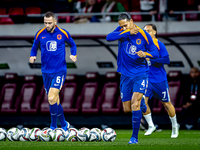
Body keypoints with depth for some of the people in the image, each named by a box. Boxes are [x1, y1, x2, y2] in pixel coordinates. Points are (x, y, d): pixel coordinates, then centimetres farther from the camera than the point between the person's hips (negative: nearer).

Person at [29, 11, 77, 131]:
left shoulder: (63, 33, -4)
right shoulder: (40, 34, 1)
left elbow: (72, 44, 14)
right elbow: (35, 47, 16)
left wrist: (73, 55, -4)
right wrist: (32, 56, -4)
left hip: (60, 71, -3)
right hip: (46, 71, 3)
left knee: (52, 98, -17)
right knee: (55, 100, 8)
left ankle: (53, 126, -5)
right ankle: (64, 124, 21)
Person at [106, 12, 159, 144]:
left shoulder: (144, 35, -6)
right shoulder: (121, 32, -1)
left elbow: (155, 53, -2)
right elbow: (109, 38, -20)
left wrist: (145, 54, -23)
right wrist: (127, 32, -25)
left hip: (140, 74, -3)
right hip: (125, 75, 3)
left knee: (135, 103, -20)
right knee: (127, 109, 6)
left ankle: (135, 137, -15)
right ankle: (138, 115, 42)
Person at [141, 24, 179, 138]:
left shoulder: (159, 44, -9)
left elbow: (167, 60, -18)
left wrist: (150, 59, -26)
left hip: (160, 80, -4)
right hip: (146, 79, 4)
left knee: (166, 103, 7)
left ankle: (175, 126, 28)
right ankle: (151, 126, 4)